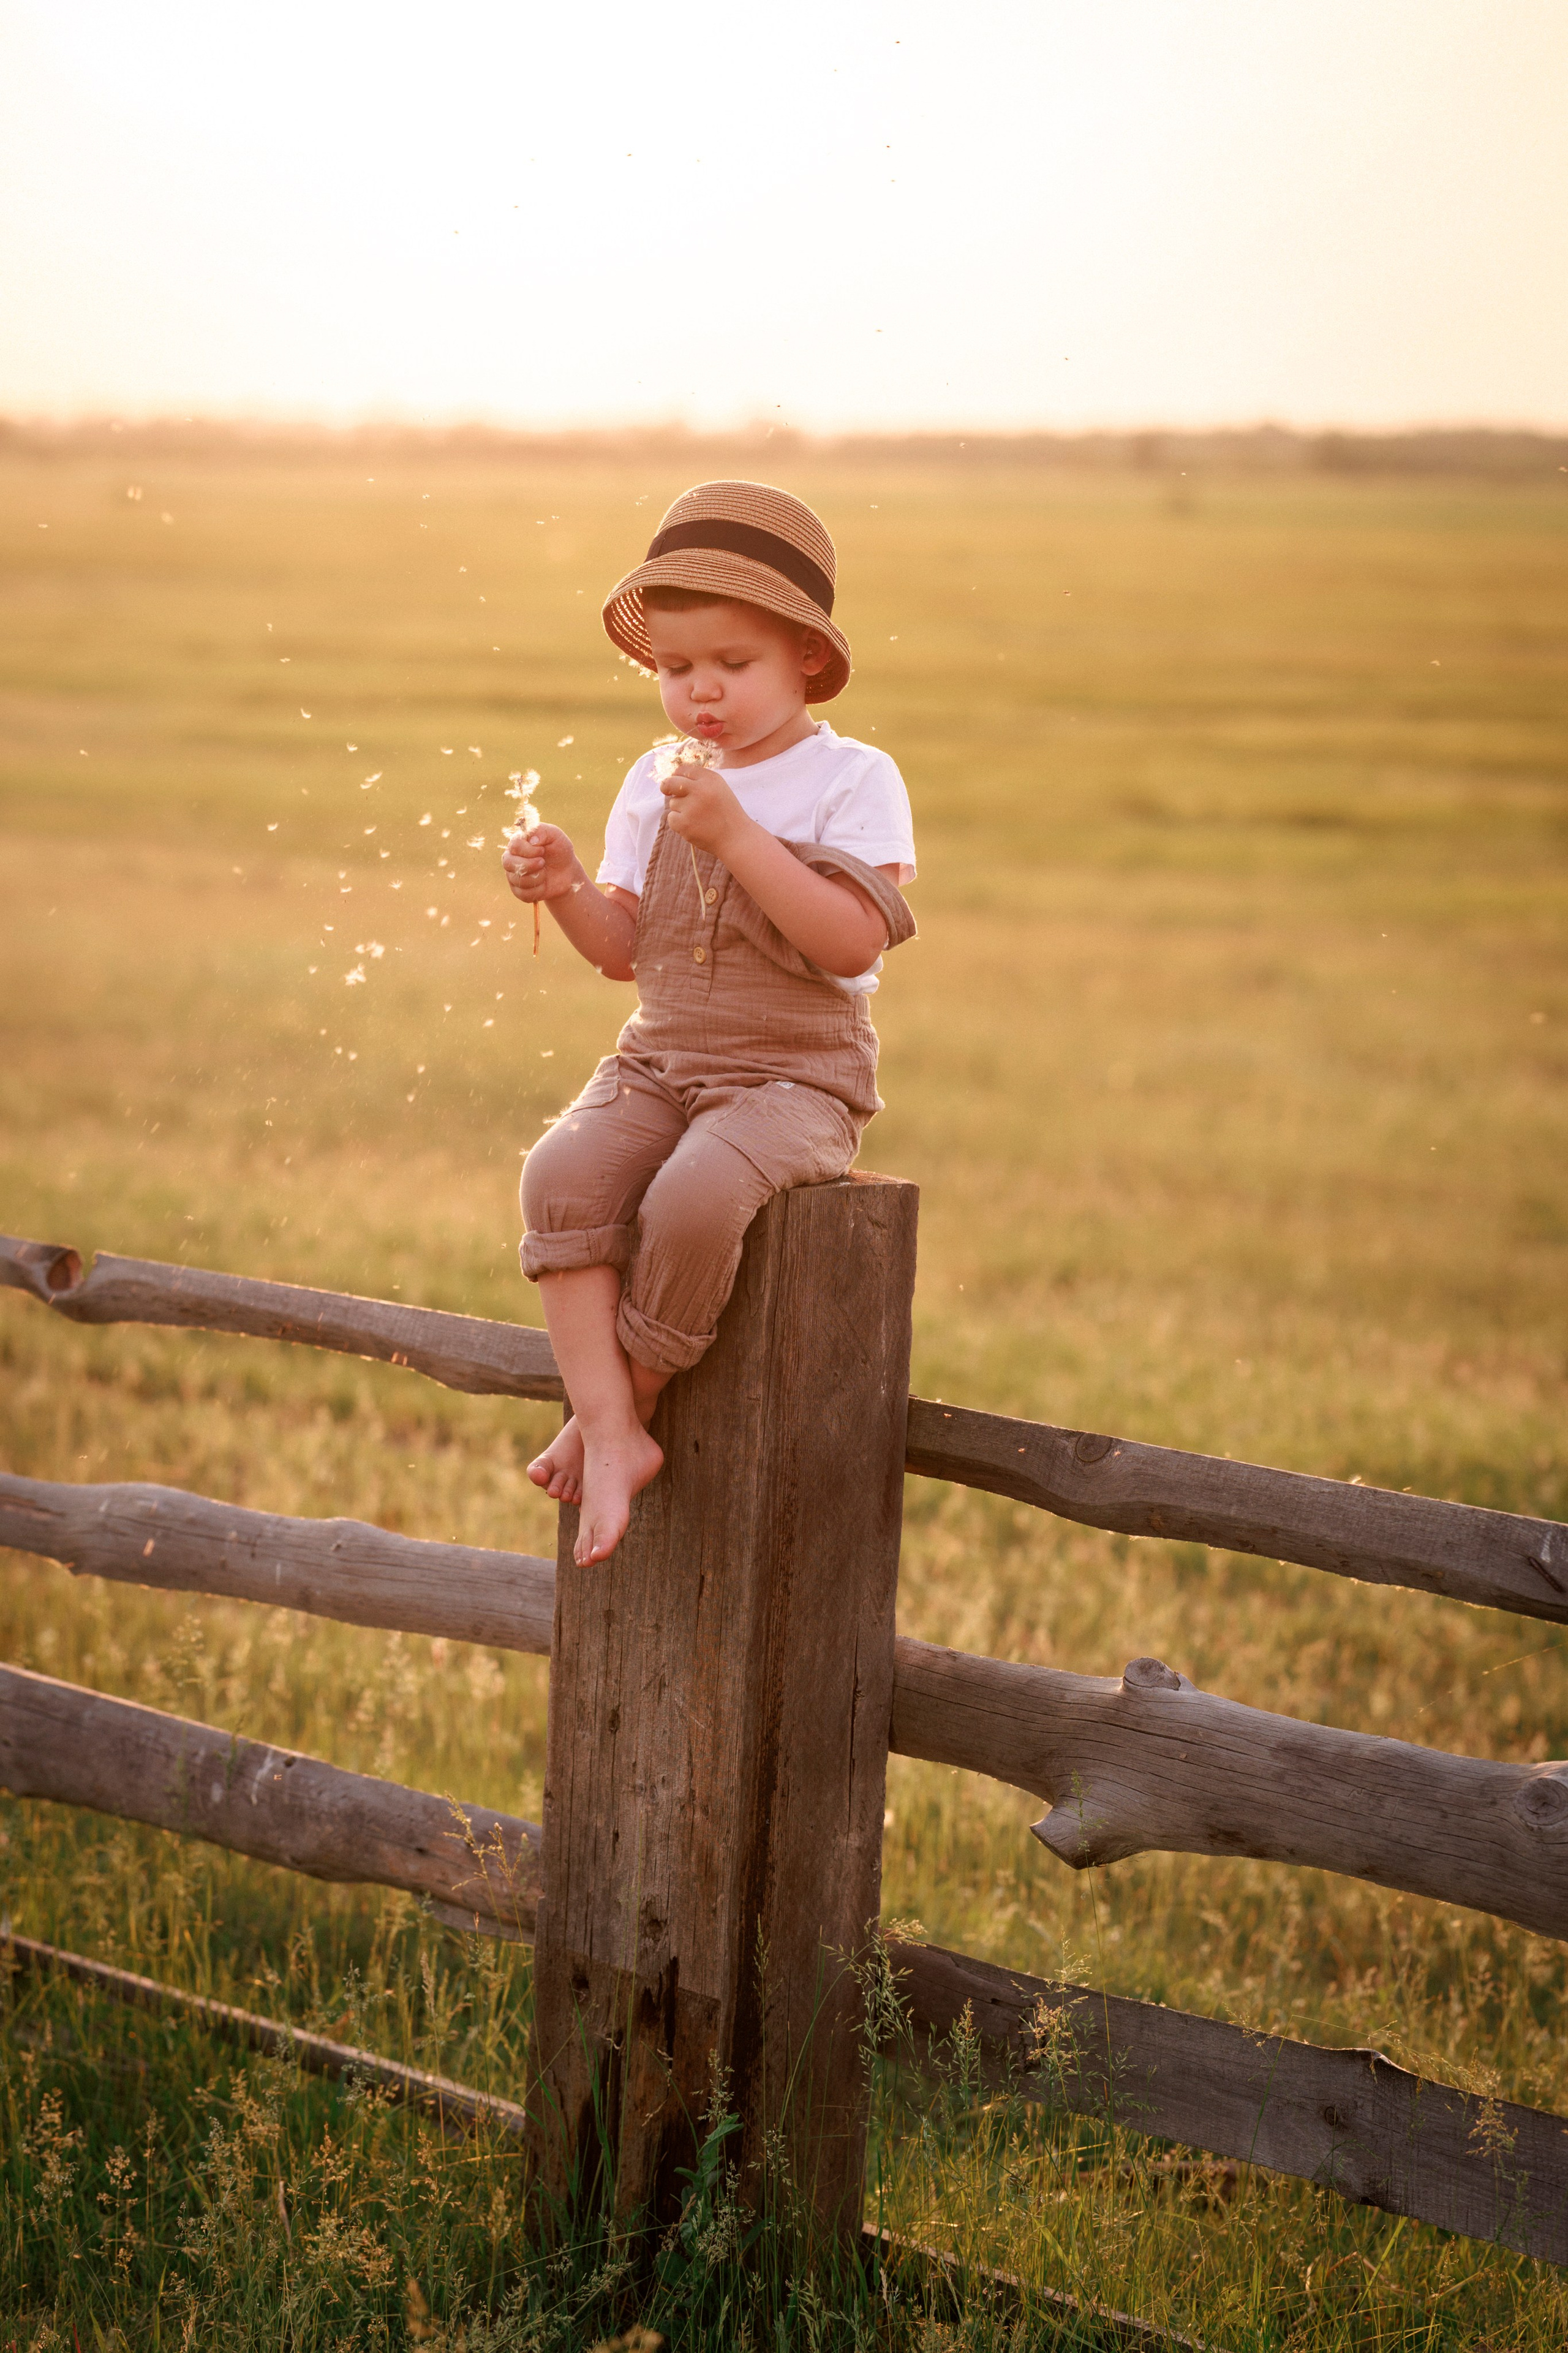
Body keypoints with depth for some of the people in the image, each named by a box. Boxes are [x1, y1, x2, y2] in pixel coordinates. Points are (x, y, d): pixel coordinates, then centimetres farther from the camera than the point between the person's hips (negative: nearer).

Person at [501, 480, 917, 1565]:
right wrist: (570, 895, -10)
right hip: (661, 1063, 5)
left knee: (696, 1195, -33)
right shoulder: (656, 782, 11)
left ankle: (623, 1405, -11)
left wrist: (734, 835, -24)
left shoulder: (854, 781, -6)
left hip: (795, 1078, -5)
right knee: (563, 1174, -25)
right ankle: (613, 1435, -24)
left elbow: (851, 942, -19)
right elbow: (626, 949, 12)